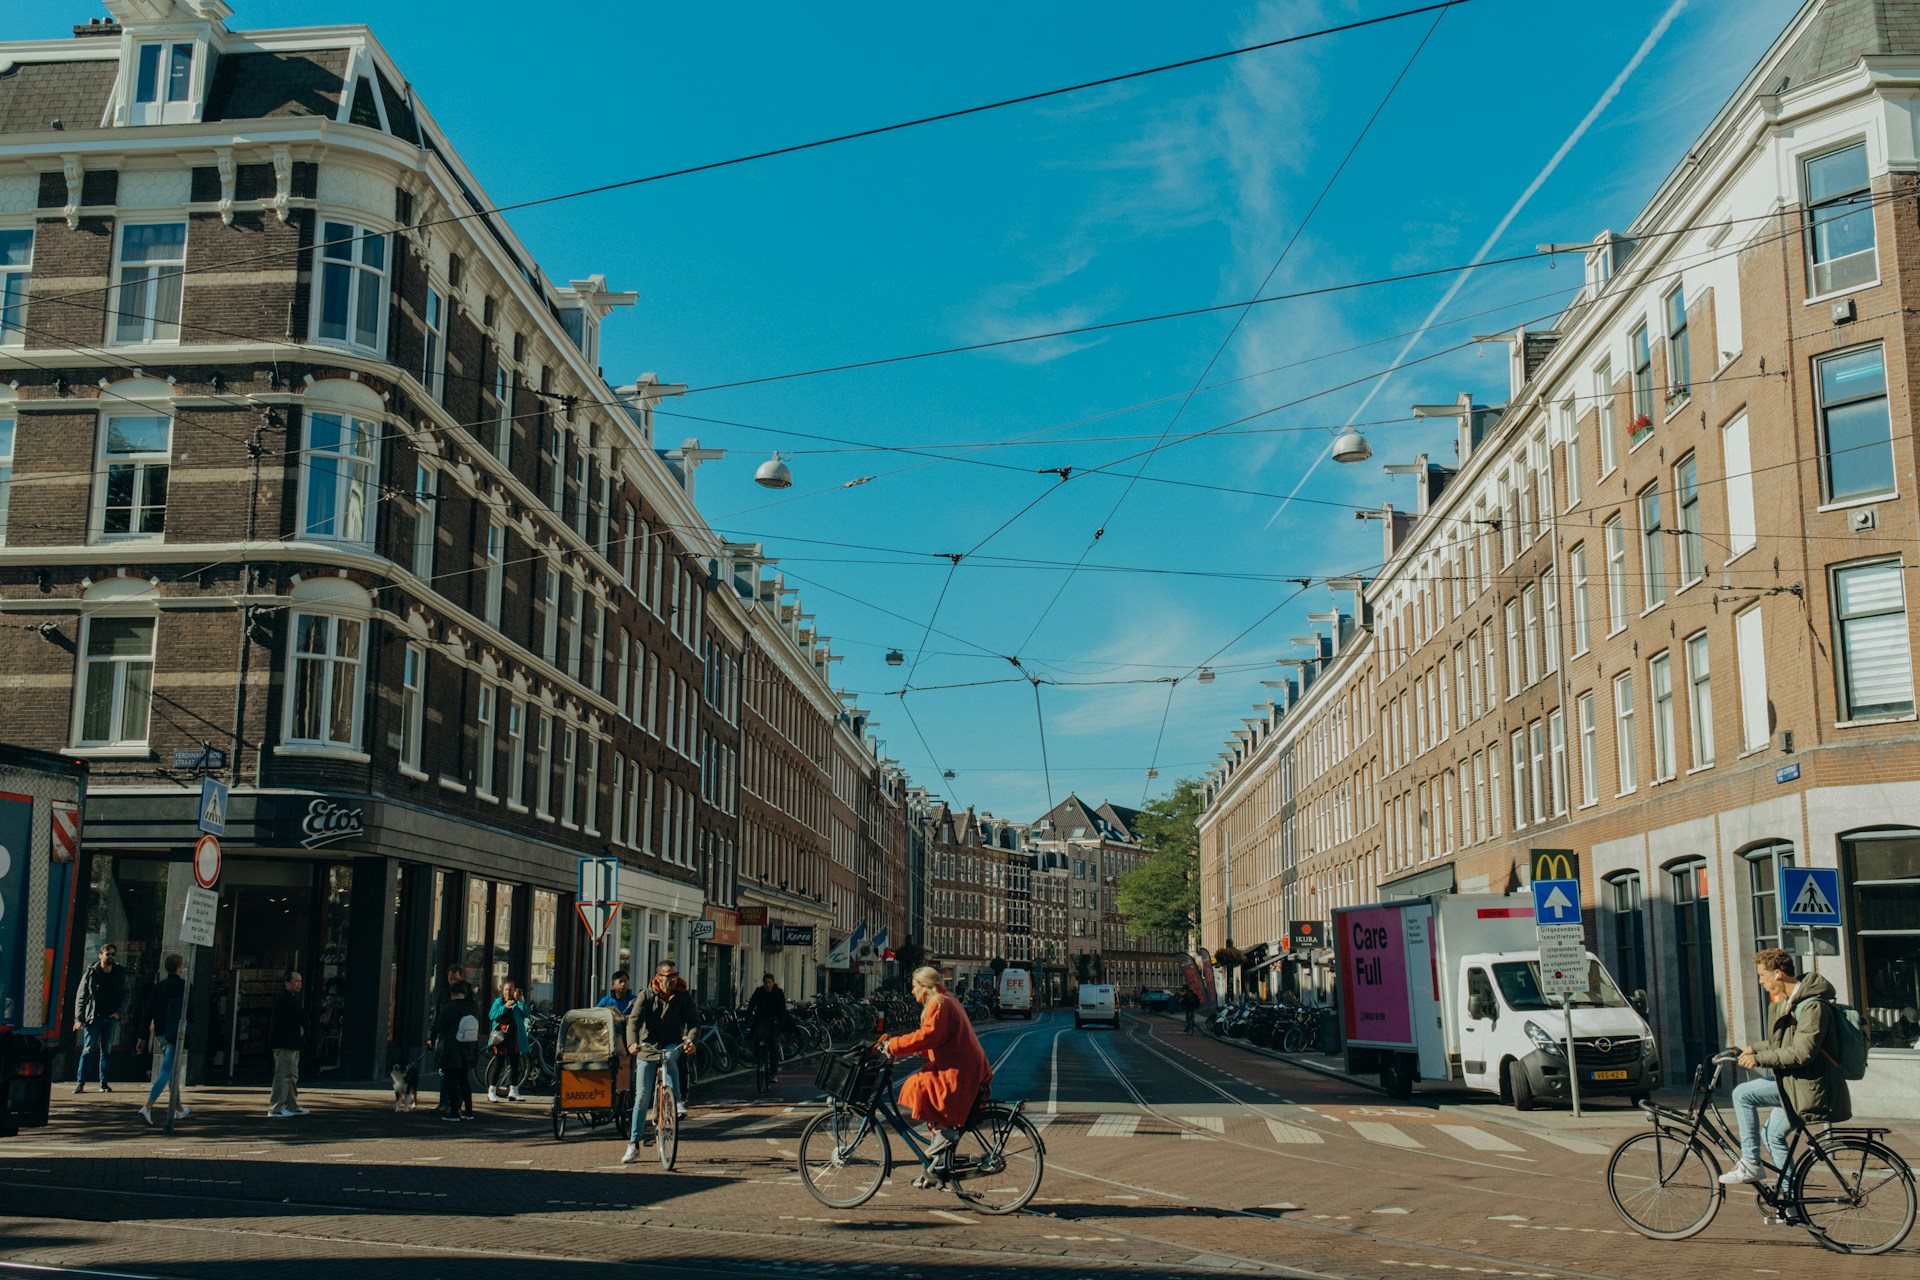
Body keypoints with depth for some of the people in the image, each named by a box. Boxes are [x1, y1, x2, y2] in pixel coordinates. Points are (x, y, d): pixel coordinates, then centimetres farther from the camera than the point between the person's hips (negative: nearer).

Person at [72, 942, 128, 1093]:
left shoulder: (120, 974, 6)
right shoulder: (91, 973, -2)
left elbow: (125, 995, 13)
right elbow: (80, 997, -3)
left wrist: (119, 1012, -3)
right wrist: (79, 1019, -10)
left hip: (111, 1018, 2)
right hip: (93, 1017, -2)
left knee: (106, 1051, 7)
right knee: (87, 1050, -4)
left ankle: (104, 1083, 10)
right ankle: (80, 1082, 0)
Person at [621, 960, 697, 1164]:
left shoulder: (683, 996, -3)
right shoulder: (646, 995, -6)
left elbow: (694, 1021, -11)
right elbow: (633, 1020, -17)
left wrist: (690, 1039, -33)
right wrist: (632, 1043, -36)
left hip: (672, 1045, 0)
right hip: (647, 1048, 0)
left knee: (669, 1057, -38)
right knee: (642, 1096, -2)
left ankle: (678, 1101, -26)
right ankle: (633, 1145, 6)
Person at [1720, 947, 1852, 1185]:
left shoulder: (1813, 1006, -21)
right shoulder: (1788, 1002, 11)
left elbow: (1801, 1053, -28)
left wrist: (1759, 1059, -22)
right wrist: (1754, 1049, 12)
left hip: (1808, 1085, -10)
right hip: (1796, 1082, 10)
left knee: (1742, 1094, -15)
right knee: (1773, 1135, 17)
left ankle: (1750, 1164, -8)